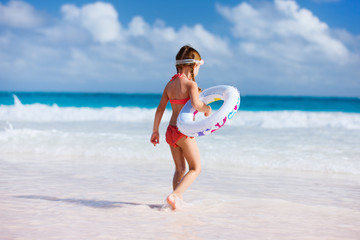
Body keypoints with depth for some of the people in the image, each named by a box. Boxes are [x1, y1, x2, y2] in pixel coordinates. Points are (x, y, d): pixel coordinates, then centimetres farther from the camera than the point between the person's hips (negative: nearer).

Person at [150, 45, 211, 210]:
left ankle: (178, 200, 21)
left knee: (180, 169, 21)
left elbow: (160, 108, 9)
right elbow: (195, 104, -30)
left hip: (171, 131, 7)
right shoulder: (190, 84, -13)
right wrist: (207, 109, -9)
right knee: (195, 168, 7)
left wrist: (155, 131, 16)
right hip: (184, 132, -7)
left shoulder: (170, 84, 8)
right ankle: (174, 195, -9)